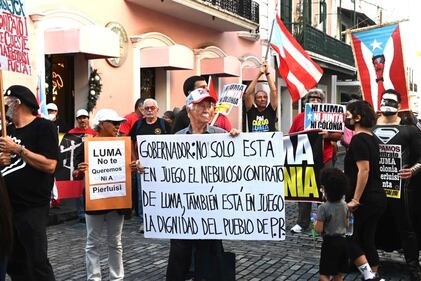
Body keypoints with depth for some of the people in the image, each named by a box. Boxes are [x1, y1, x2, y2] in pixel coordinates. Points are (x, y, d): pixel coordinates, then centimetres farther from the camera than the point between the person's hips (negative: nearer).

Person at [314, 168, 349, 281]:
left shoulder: (323, 208, -18)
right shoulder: (344, 205, 2)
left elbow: (319, 229, -18)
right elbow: (347, 225, 11)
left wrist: (315, 221, 2)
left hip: (330, 242, -7)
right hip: (343, 241, 7)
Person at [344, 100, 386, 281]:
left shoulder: (359, 139, -15)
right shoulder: (371, 138, 12)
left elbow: (364, 169, -23)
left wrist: (355, 200, -23)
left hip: (365, 199, -8)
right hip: (378, 197, 9)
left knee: (347, 236, 3)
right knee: (368, 240, 14)